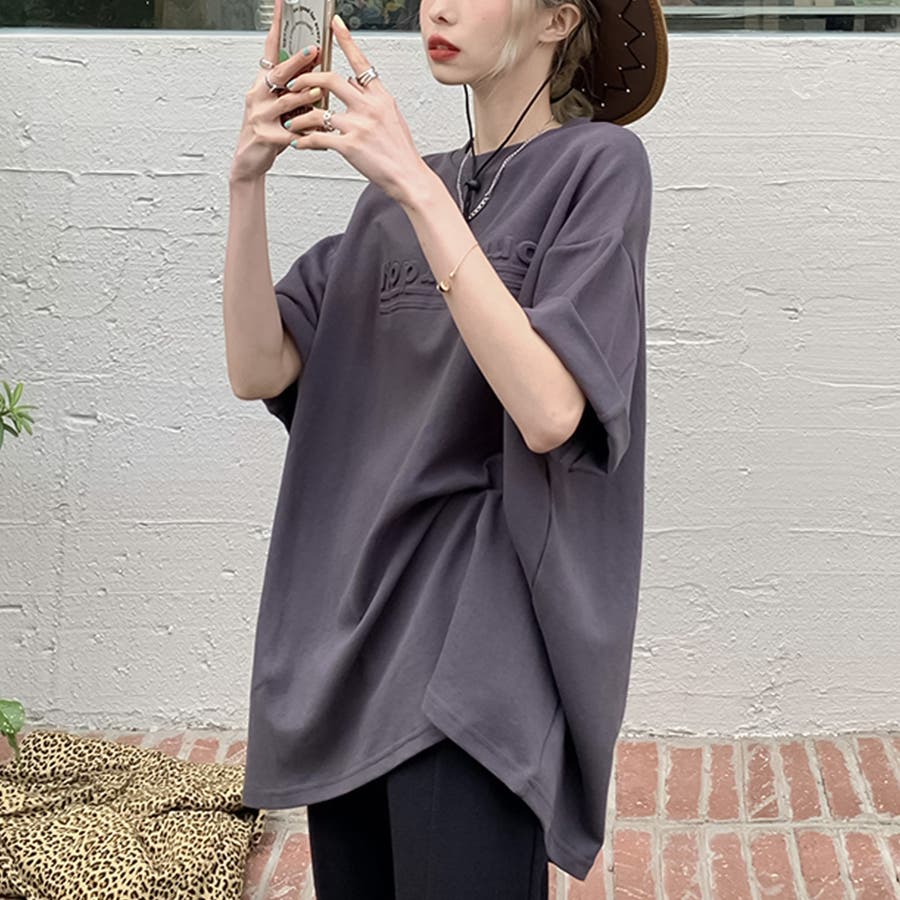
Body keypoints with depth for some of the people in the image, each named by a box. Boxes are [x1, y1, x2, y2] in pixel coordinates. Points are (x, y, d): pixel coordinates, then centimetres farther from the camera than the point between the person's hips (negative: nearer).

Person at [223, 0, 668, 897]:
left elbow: (549, 411, -19)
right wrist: (247, 180, -9)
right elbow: (260, 369, 4)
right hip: (352, 626, 6)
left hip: (481, 638, -6)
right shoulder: (392, 192, 15)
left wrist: (419, 189, -20)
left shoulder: (598, 162, -3)